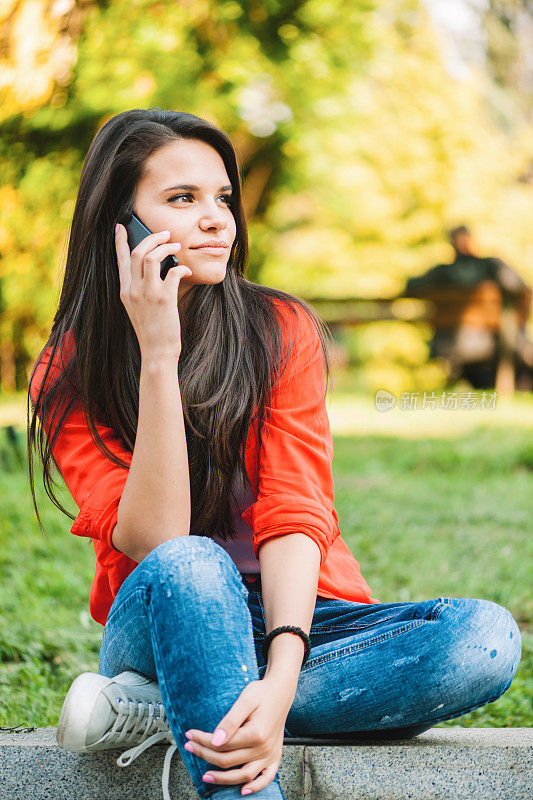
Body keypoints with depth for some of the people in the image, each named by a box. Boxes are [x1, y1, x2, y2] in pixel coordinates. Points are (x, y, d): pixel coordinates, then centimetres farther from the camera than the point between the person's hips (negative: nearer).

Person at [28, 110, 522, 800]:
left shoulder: (283, 332, -3)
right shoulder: (66, 377, -5)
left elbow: (295, 517, -14)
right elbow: (153, 543, -18)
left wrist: (280, 684, -32)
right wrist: (158, 355, -24)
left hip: (293, 617, 2)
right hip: (158, 626, -2)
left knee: (485, 637, -26)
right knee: (190, 567, -36)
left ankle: (160, 712, -25)